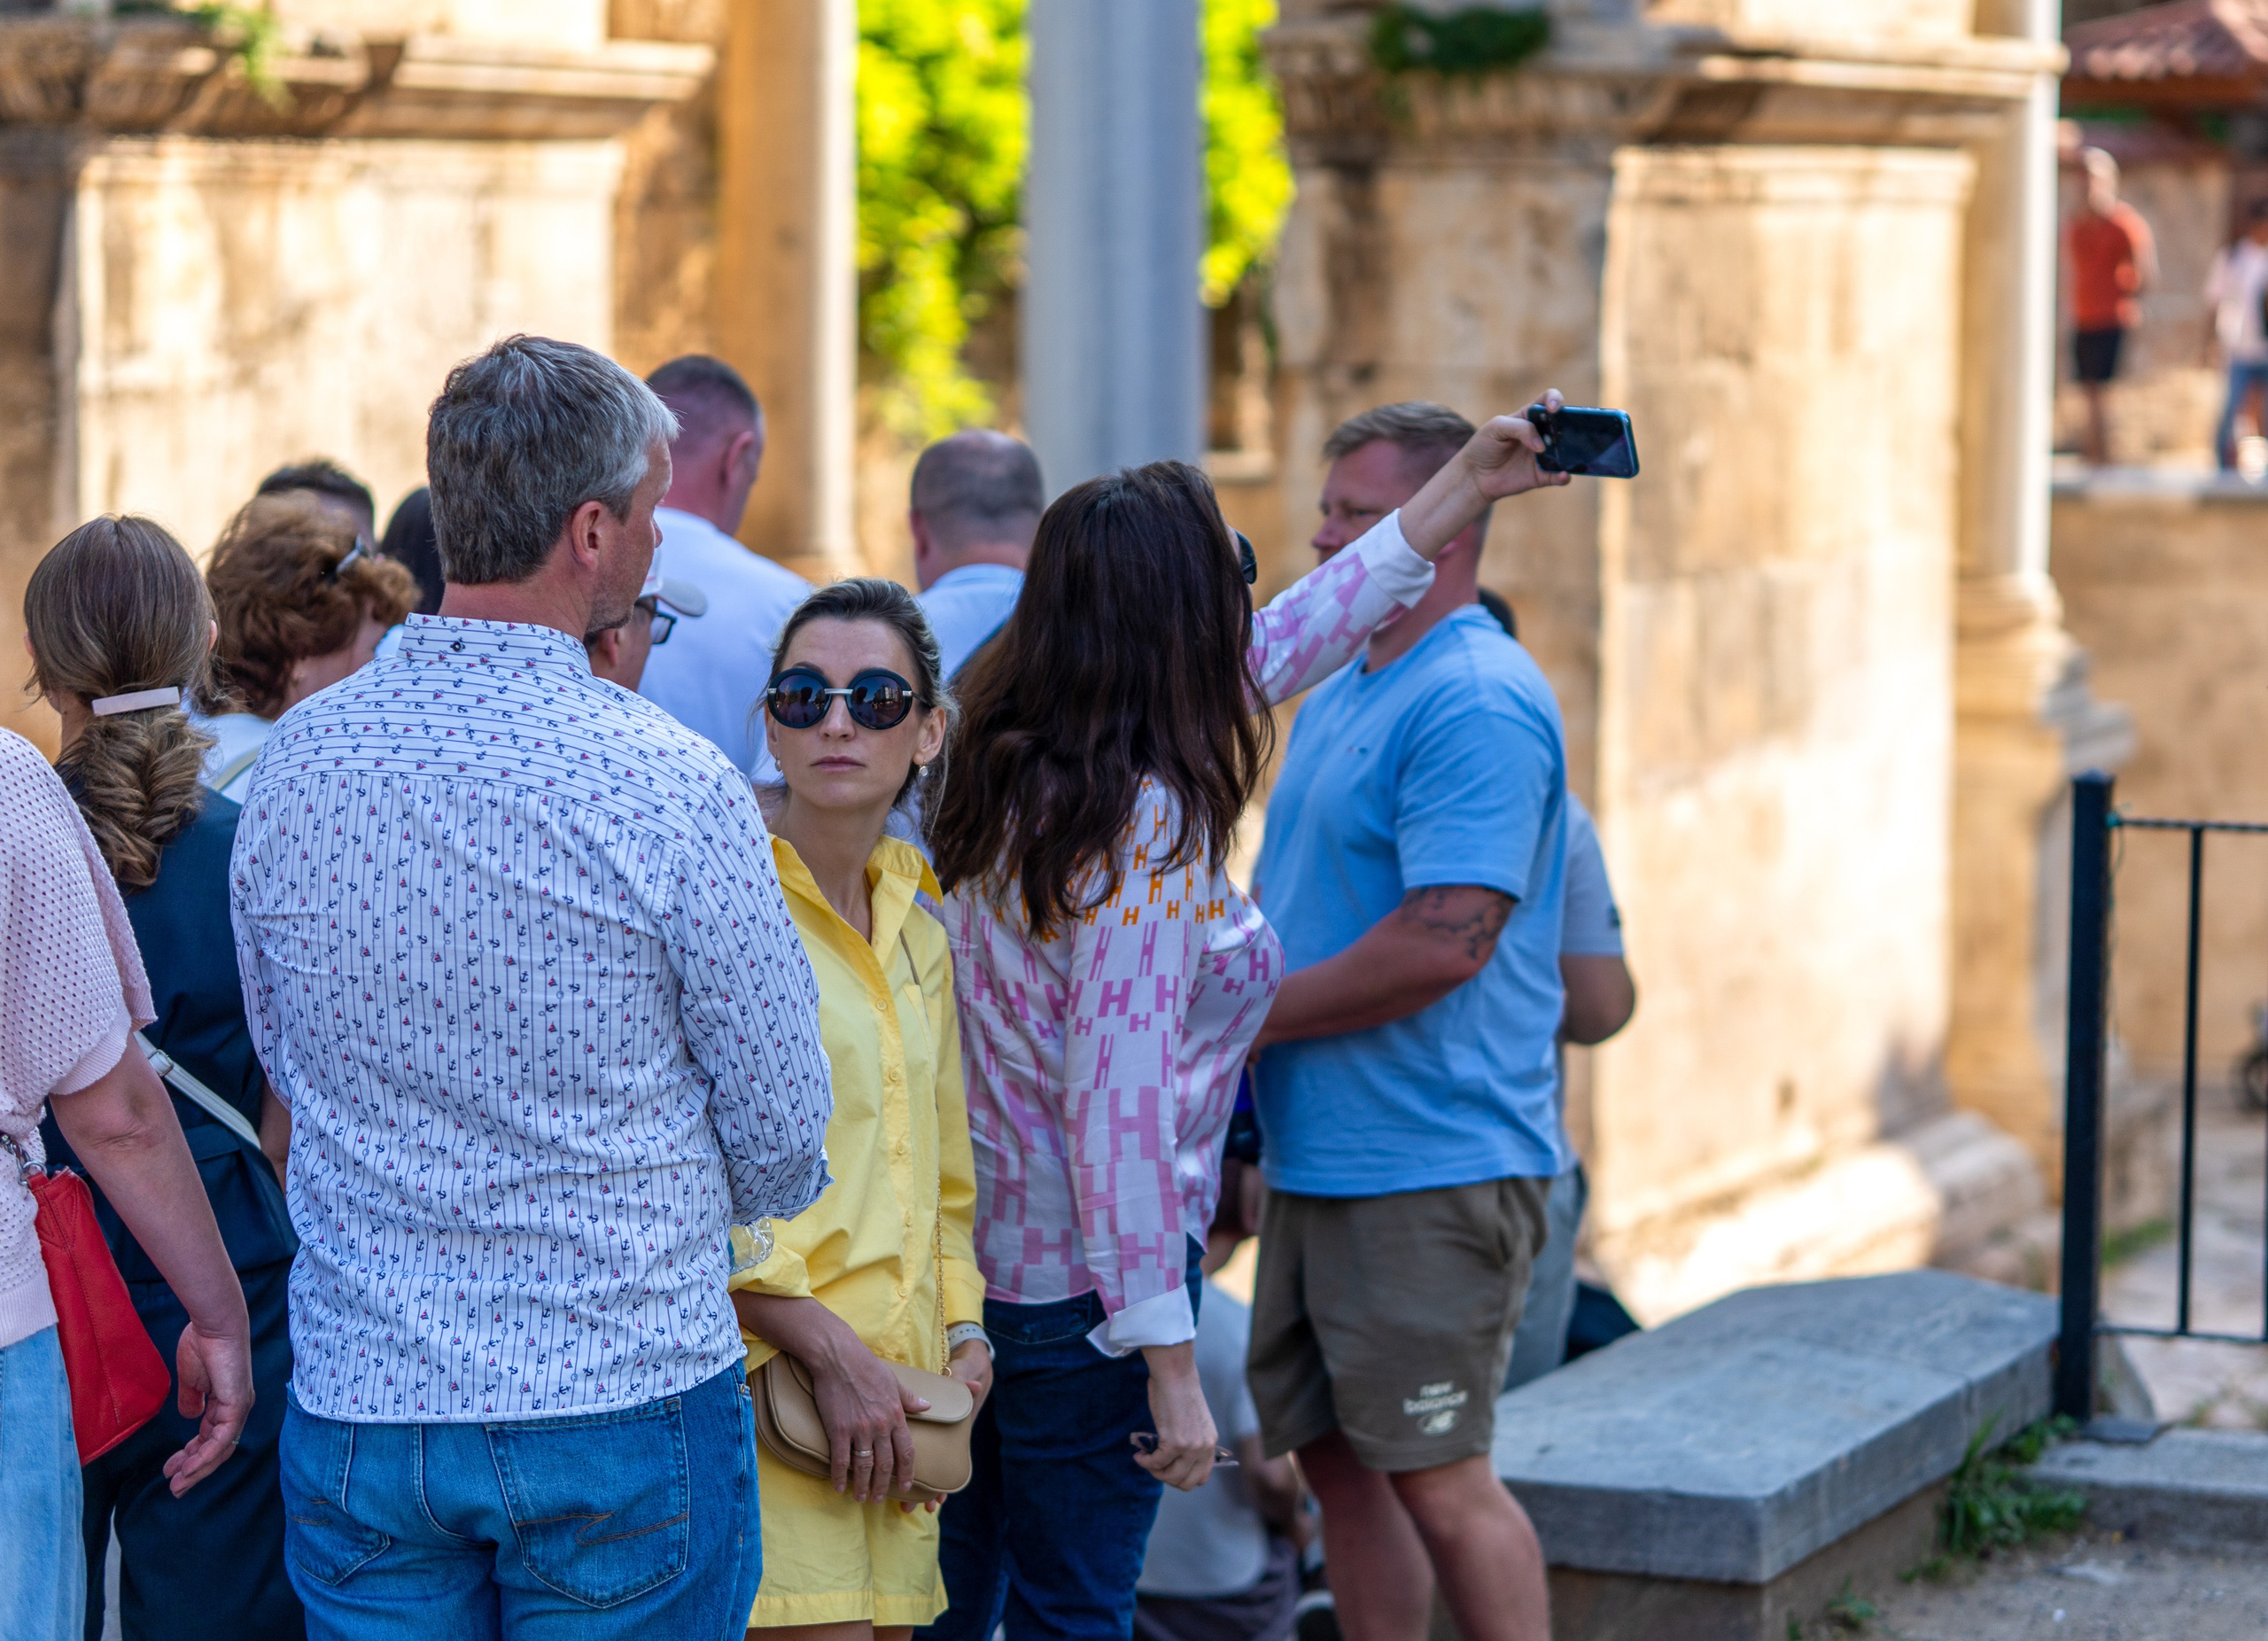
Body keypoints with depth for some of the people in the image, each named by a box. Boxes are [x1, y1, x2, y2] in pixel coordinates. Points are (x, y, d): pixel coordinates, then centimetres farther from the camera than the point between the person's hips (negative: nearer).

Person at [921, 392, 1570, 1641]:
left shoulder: (1007, 764, 4)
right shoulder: (1144, 827, -22)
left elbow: (1267, 653, 16)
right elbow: (1118, 1109, -25)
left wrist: (1460, 492, 23)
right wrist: (1170, 1367, -21)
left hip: (966, 1256, 8)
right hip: (1078, 1288, -8)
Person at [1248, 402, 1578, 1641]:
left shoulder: (1477, 703, -16)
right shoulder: (1340, 693, 16)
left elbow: (1446, 941, -24)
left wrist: (1251, 1015, -14)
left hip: (1431, 1168, -10)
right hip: (1321, 1158, 10)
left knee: (1434, 1477, -6)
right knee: (1334, 1456, 13)